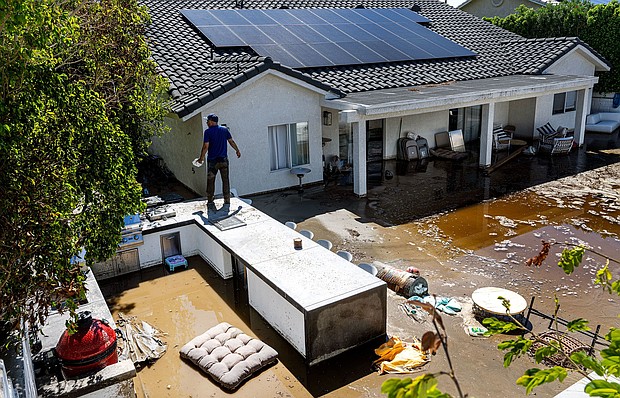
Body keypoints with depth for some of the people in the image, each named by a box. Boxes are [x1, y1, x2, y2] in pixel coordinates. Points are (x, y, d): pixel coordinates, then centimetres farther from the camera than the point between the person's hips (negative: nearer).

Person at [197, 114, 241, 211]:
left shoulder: (208, 132, -8)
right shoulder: (225, 129, 3)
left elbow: (206, 146, -12)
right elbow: (231, 141, 9)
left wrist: (201, 158, -1)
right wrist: (237, 151, 23)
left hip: (212, 161, -3)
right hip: (224, 159, 3)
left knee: (210, 181, 8)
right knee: (225, 181, 7)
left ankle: (210, 202, 12)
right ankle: (227, 202, 8)